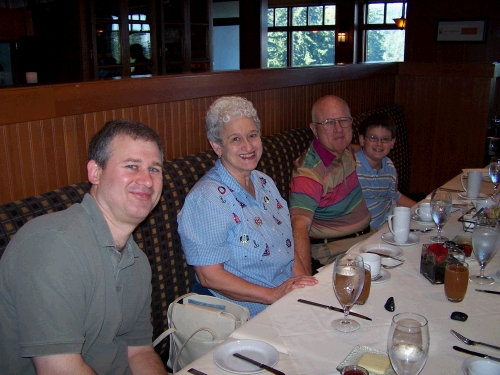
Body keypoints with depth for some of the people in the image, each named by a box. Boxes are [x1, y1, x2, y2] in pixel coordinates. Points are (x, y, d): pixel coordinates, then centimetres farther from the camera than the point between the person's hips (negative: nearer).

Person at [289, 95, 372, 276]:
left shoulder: (349, 151, 4)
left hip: (366, 238, 8)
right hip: (336, 253, -8)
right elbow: (300, 226, -31)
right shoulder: (309, 172, -22)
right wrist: (305, 278, -42)